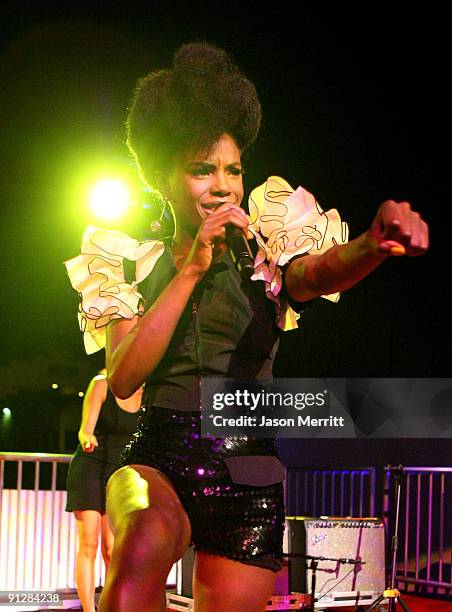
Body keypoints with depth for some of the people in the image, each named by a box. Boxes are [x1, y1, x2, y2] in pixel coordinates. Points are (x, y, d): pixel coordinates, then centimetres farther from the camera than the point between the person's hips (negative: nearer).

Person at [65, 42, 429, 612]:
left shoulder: (266, 252, 8)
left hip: (246, 470, 2)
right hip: (159, 456, -2)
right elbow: (122, 377, -6)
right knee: (151, 533, -37)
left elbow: (323, 270, -16)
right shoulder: (134, 266, 9)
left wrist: (374, 244, -40)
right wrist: (191, 269, -13)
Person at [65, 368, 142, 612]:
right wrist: (87, 438, -43)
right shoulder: (101, 384, -12)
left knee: (112, 549, -4)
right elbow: (85, 429, -21)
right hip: (89, 470, -3)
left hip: (118, 475, 3)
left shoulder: (146, 394, -1)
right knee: (88, 546, -10)